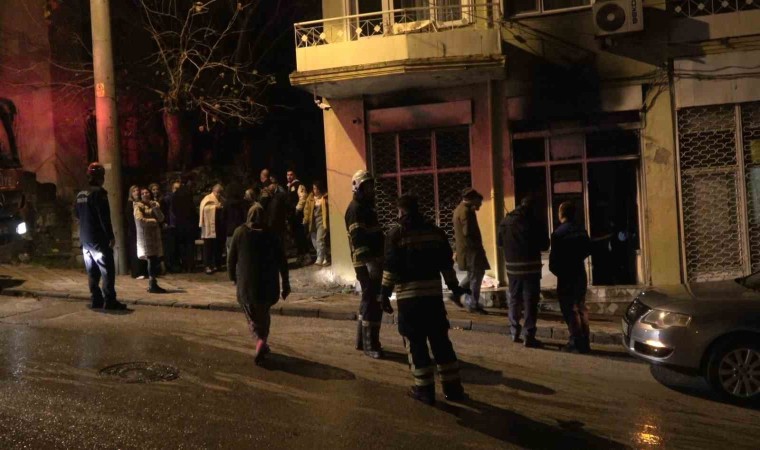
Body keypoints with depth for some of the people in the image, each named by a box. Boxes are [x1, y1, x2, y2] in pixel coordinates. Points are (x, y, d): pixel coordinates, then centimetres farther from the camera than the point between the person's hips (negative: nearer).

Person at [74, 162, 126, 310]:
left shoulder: (80, 194, 12)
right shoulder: (99, 192, -14)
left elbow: (77, 213, 22)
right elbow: (104, 217, -19)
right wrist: (111, 236, -17)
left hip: (85, 238, 9)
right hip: (98, 238, -9)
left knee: (92, 271, 12)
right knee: (108, 270, -6)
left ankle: (95, 299, 13)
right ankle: (109, 301, -9)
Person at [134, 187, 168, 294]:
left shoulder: (155, 204, 15)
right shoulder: (138, 206, -2)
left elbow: (161, 218, 3)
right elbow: (140, 220, -15)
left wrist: (155, 208, -10)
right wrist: (154, 221, -5)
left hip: (156, 235, 6)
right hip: (145, 235, -6)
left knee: (157, 260, 3)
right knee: (152, 260, -13)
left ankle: (152, 284, 12)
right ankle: (152, 285, -11)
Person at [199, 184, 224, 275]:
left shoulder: (222, 199, 16)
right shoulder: (208, 198, -3)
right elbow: (205, 208, -20)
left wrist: (223, 208, -2)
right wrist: (215, 206, -24)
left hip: (219, 227, 6)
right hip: (209, 227, -6)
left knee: (218, 247, 9)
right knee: (208, 247, -4)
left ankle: (216, 265, 19)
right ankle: (208, 266, -2)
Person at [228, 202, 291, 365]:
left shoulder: (240, 232, -2)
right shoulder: (271, 235, -1)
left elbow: (231, 257, 1)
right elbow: (282, 261, 0)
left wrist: (233, 276, 16)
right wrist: (285, 284, 7)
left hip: (246, 283, -1)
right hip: (268, 284, 1)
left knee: (252, 315, 10)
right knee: (263, 314, 20)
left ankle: (260, 340, -10)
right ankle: (263, 342, 16)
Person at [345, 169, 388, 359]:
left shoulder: (367, 206, 18)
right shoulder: (355, 208, -13)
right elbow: (358, 238, -23)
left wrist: (380, 259, 24)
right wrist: (369, 261, -32)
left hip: (374, 259, 10)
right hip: (366, 262, -10)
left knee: (369, 300, 16)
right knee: (373, 302, -8)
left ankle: (362, 340, 26)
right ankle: (370, 345, -1)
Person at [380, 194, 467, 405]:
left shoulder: (397, 233, -5)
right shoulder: (435, 231, 10)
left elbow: (391, 266, -9)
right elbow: (446, 262, 13)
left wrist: (385, 290, -3)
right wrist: (453, 285, 21)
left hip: (409, 295, -4)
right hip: (434, 292, 5)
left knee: (416, 343, 3)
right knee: (440, 340, 11)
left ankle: (425, 388, 5)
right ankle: (452, 387, 13)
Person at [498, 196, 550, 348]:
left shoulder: (505, 221, 3)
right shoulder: (533, 222, -11)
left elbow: (500, 243, 13)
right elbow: (545, 245, -4)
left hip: (512, 267, 4)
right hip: (530, 267, -4)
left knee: (514, 300, 17)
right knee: (530, 302, 0)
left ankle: (515, 333, 21)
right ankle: (529, 336, -1)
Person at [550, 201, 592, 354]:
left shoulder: (558, 233, -15)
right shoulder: (581, 230, 4)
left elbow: (554, 257, -14)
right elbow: (588, 250, 13)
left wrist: (556, 270, 3)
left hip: (566, 277, -7)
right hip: (580, 274, 7)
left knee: (570, 310, -2)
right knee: (581, 308, 14)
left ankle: (577, 343, -3)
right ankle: (584, 342, 17)